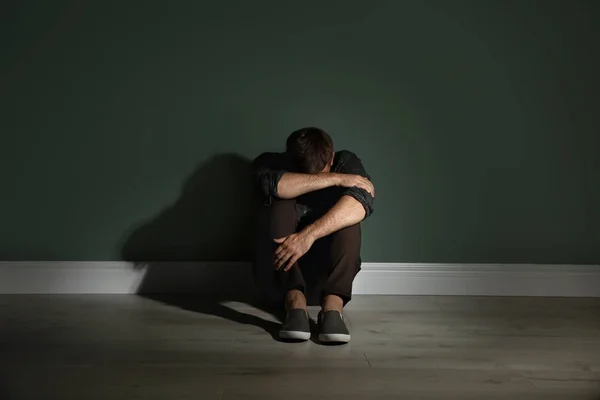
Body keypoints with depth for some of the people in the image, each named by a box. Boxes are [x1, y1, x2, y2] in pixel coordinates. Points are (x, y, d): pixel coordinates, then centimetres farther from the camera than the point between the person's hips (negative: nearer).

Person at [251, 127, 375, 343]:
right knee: (279, 206, -26)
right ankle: (295, 302, -37)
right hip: (279, 270, 0)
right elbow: (273, 185, -31)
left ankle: (332, 305, -39)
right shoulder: (270, 162, -5)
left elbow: (362, 200, -29)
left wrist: (309, 234, -43)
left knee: (346, 213, -26)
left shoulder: (346, 162, -6)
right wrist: (335, 179, -28)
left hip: (329, 267, 0)